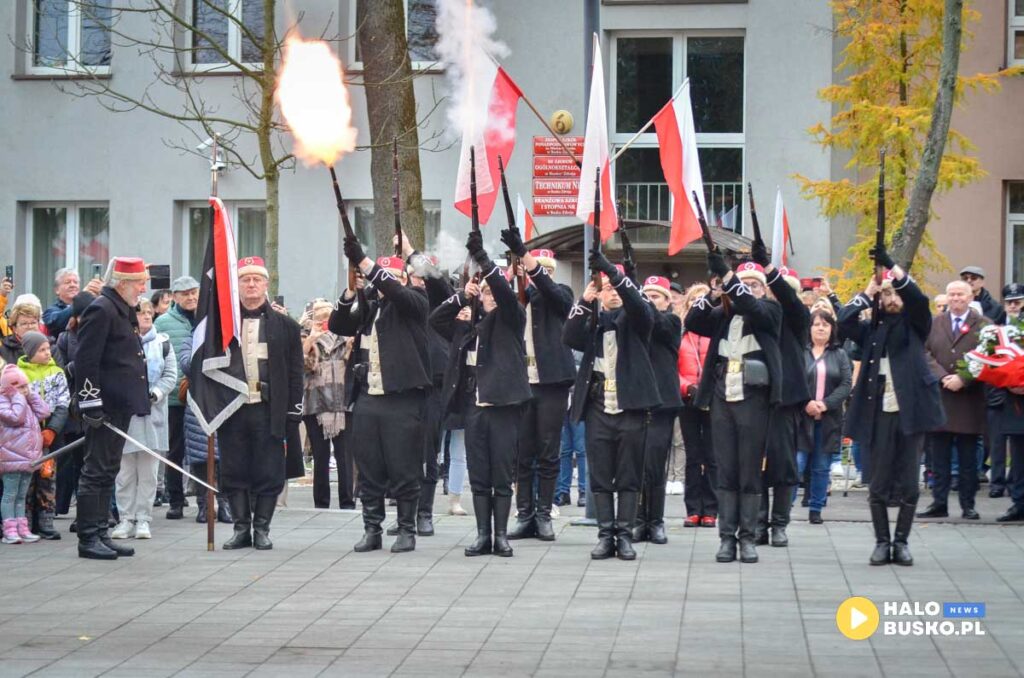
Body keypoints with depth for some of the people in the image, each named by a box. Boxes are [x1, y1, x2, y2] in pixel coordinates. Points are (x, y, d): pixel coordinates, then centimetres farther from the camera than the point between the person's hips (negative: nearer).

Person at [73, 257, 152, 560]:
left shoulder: (124, 310, 17)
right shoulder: (101, 310, -14)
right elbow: (85, 361, -18)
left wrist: (143, 396, 22)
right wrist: (91, 405, -21)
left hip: (122, 406, 10)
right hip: (106, 407, -10)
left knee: (108, 472, 12)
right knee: (96, 472, -6)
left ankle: (100, 535, 17)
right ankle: (88, 539, -3)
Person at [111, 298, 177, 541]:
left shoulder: (162, 342, 9)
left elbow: (170, 375, 7)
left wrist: (155, 394, -9)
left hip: (153, 413, 2)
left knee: (148, 471, 3)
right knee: (125, 470, 0)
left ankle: (143, 519, 8)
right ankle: (126, 518, 7)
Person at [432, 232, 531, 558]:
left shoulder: (510, 320, 3)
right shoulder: (468, 326, 16)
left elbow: (506, 293, -14)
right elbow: (435, 319, 15)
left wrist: (482, 258, -22)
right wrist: (462, 297, 5)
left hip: (502, 405, -4)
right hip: (473, 405, 4)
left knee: (502, 476, 0)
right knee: (478, 477, 6)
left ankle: (501, 535, 6)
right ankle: (483, 535, 10)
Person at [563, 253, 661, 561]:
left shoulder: (634, 319, 7)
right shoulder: (592, 320, 13)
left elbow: (641, 308, -17)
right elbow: (570, 339, -5)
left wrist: (614, 272, -29)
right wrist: (584, 302, -19)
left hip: (630, 408, -2)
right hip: (598, 408, 2)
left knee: (629, 477, 1)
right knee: (600, 476, 2)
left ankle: (625, 535, 5)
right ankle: (605, 535, 6)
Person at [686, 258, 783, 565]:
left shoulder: (769, 311, 4)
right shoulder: (722, 314, 13)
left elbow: (751, 307, -17)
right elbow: (692, 322, 1)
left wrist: (725, 274, -25)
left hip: (753, 400, -3)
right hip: (722, 400, 3)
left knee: (750, 473, 0)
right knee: (725, 473, 3)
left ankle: (747, 536, 5)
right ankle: (726, 536, 5)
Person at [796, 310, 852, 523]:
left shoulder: (840, 355, 9)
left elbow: (846, 384, 1)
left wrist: (826, 404, -12)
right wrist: (805, 403, -17)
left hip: (828, 419, 3)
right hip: (800, 416, -2)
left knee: (821, 468, 7)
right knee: (796, 464, -8)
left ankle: (816, 509, 14)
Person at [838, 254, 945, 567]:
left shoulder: (914, 325, 7)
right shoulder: (872, 329, 12)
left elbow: (918, 299, -12)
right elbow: (845, 321, -4)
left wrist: (891, 265, -16)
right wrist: (868, 291, 1)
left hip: (910, 411, -2)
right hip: (878, 413, 2)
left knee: (908, 484, 2)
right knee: (877, 485, 3)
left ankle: (901, 541, 12)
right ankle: (882, 542, 11)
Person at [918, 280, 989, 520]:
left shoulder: (983, 325, 1)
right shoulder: (934, 324, 10)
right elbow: (926, 353, 2)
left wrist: (962, 379, -15)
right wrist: (943, 377, -13)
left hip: (969, 400, -2)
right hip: (939, 398, 2)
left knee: (968, 459, 4)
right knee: (939, 457, 4)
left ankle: (968, 505, 9)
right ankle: (939, 504, 8)